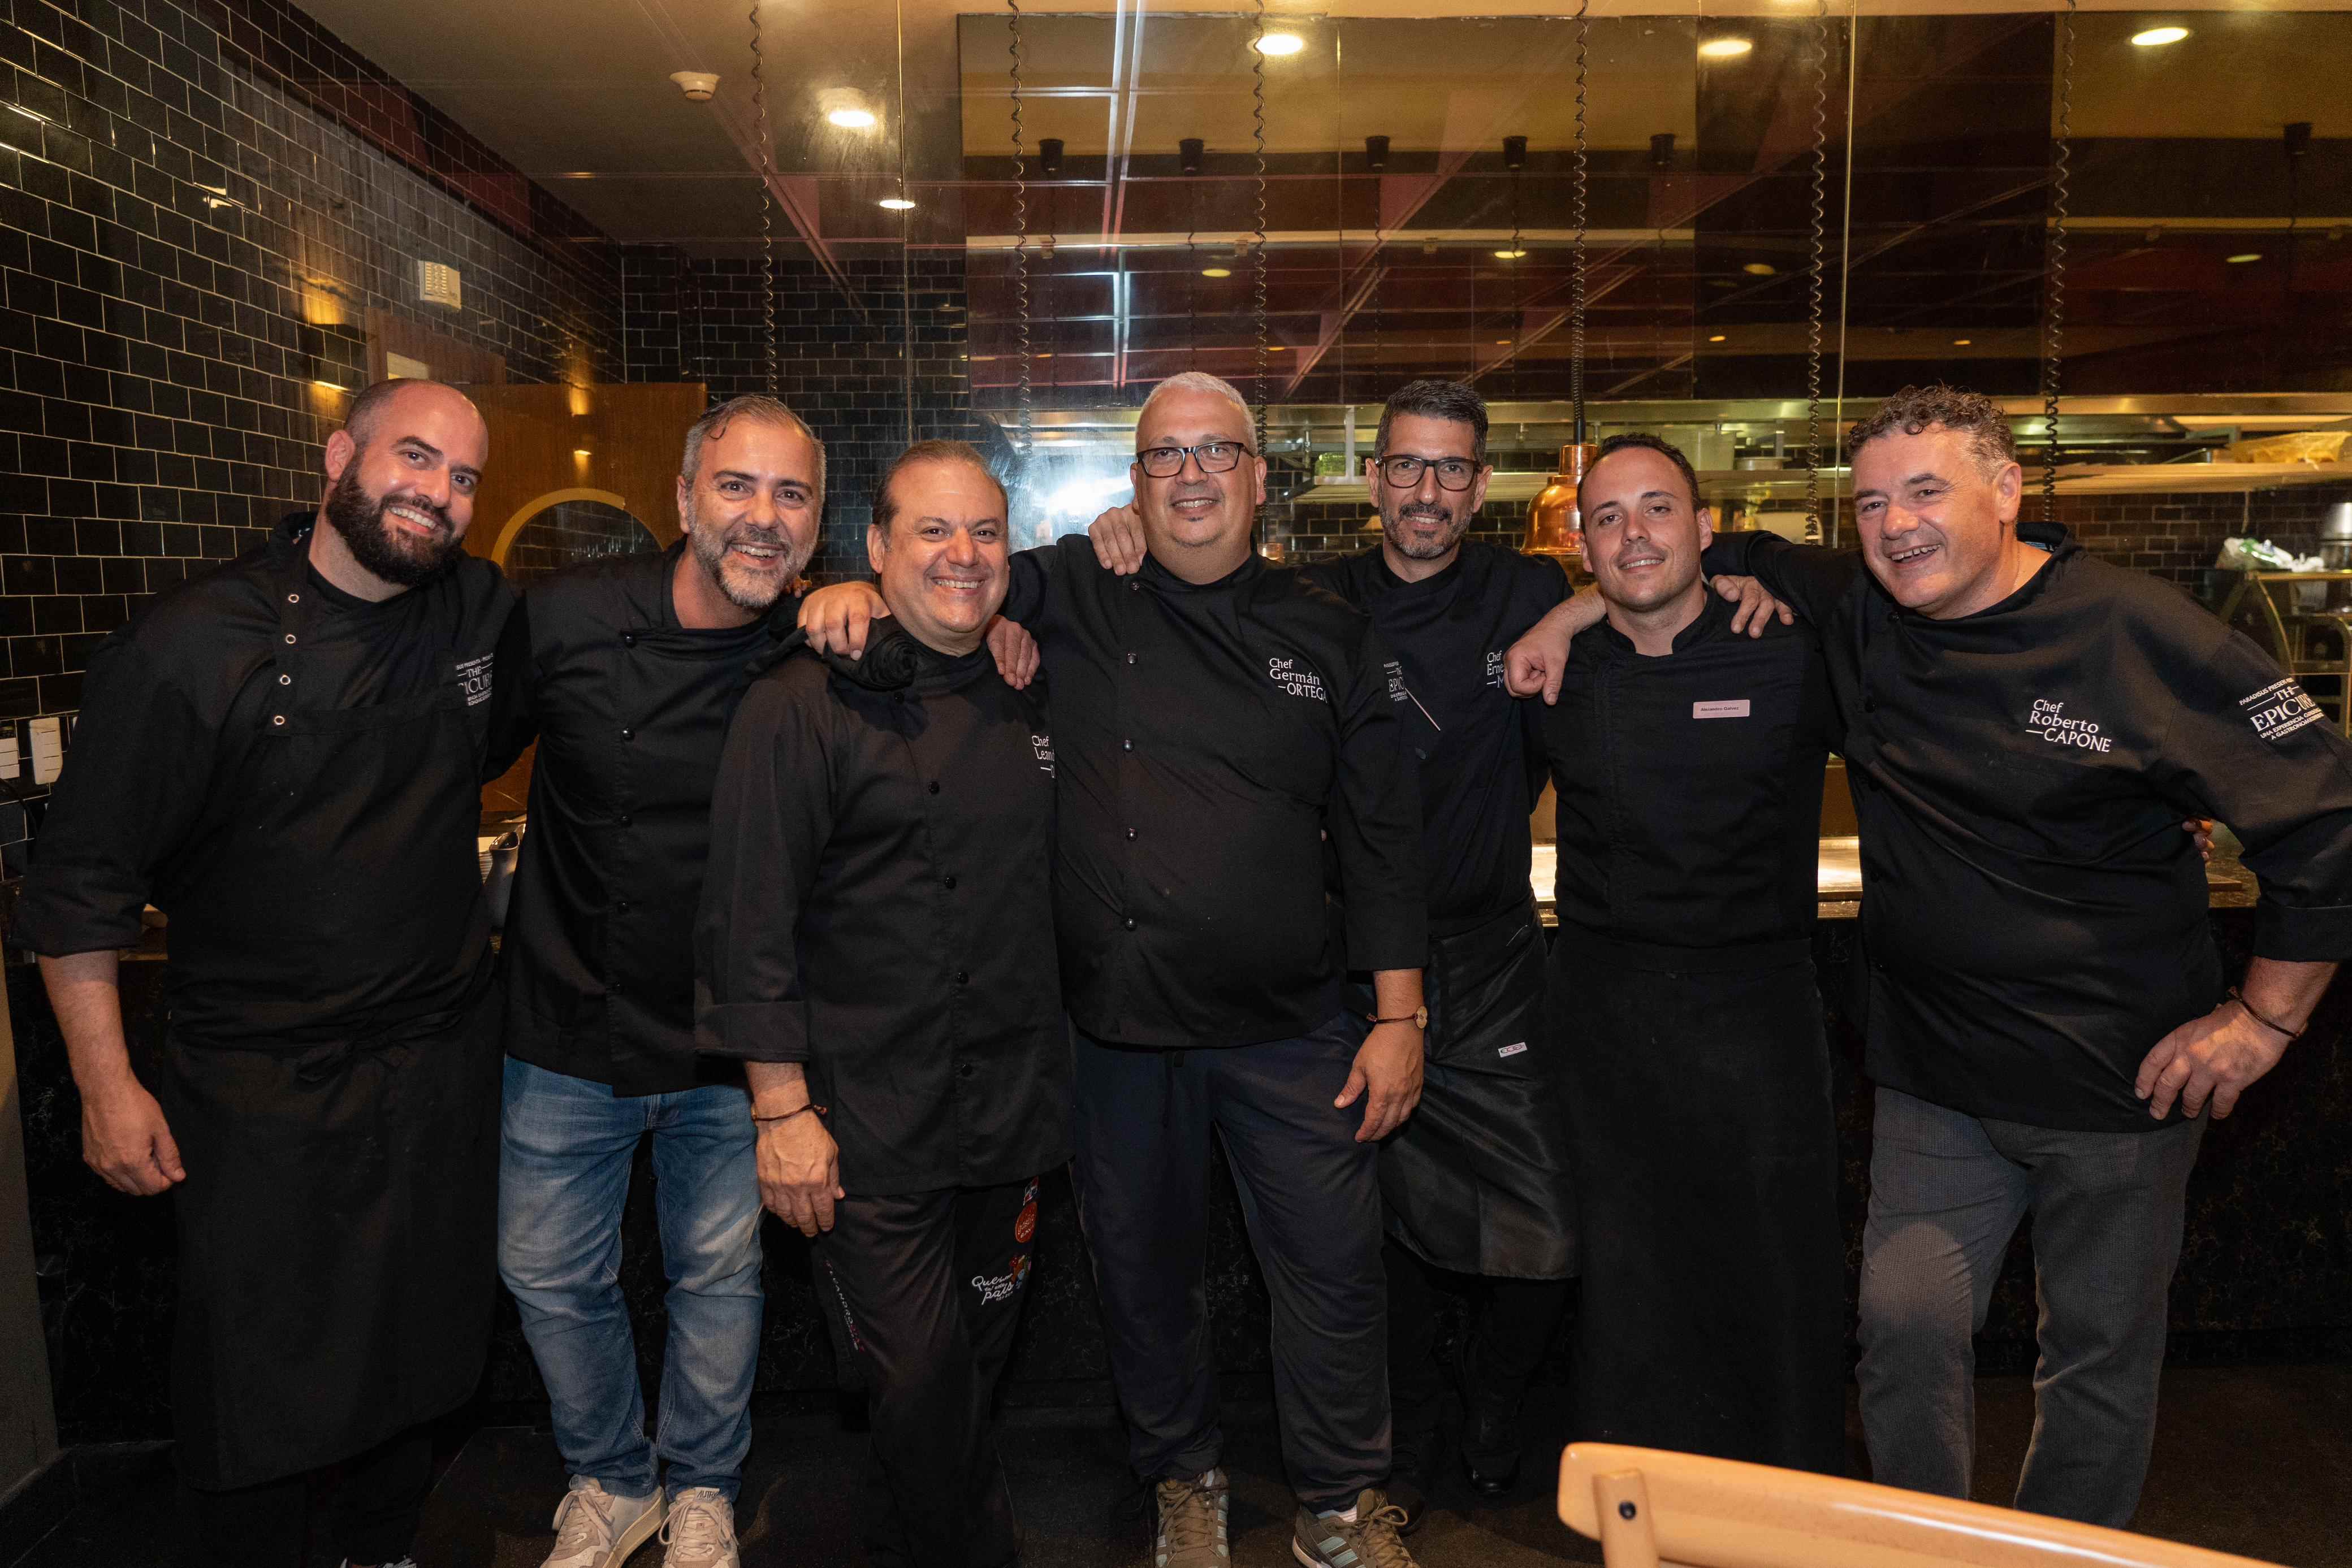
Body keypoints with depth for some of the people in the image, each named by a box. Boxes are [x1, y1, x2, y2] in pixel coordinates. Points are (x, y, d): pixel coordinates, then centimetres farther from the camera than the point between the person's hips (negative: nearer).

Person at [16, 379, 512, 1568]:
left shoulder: (484, 614, -1)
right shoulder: (190, 648, -13)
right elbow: (82, 879, -7)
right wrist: (106, 1085, -9)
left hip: (440, 1065, 4)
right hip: (260, 1095, -4)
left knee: (411, 1349, 19)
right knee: (260, 1377, 9)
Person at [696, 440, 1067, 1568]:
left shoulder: (1029, 699, 8)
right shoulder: (804, 706, -10)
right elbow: (749, 918, -11)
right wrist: (783, 1107, -12)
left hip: (1014, 1108, 6)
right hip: (873, 1126, -5)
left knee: (976, 1368, 19)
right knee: (923, 1389, 1)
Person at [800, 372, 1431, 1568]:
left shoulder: (1331, 640, 3)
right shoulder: (1077, 595, 2)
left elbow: (1380, 841, 3)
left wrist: (1398, 1016, -1)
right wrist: (856, 587, -13)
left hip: (1291, 1028, 0)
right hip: (1119, 1027, 1)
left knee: (1332, 1268, 8)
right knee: (1146, 1267, 16)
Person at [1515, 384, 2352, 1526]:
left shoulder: (2141, 636, -14)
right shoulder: (1853, 616, -2)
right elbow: (1721, 558, 12)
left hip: (2120, 1080, -3)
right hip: (1935, 1076, 3)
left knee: (2100, 1357, 14)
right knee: (1903, 1324, 5)